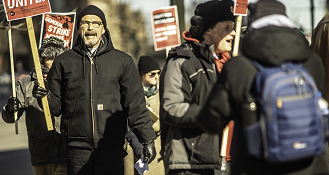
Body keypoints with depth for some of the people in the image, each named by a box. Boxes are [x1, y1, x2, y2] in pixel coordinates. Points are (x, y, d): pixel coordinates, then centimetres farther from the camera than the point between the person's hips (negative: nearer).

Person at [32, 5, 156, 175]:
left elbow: (135, 105, 8)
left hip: (111, 148, -1)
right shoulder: (63, 62, 10)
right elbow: (57, 106, 13)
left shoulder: (122, 61, 9)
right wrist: (46, 96, -9)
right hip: (77, 148, 1)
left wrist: (147, 140, 4)